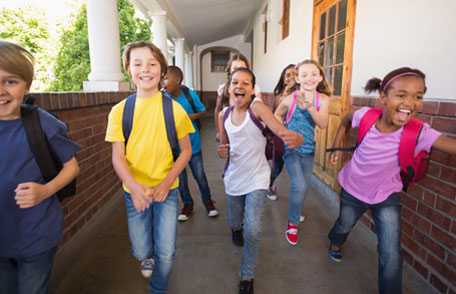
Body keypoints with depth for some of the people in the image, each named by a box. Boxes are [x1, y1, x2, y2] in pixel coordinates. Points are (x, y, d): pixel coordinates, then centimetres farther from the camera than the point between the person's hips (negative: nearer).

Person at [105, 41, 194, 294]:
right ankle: (148, 257, 52)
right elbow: (117, 156, -6)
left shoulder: (174, 109, -9)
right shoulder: (119, 110, -7)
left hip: (166, 189, -1)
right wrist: (134, 186, -24)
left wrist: (165, 184, -13)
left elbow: (186, 151, -3)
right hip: (134, 191, 1)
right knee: (141, 251, 13)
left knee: (166, 253, 3)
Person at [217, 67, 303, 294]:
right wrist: (222, 152, -14)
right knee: (235, 223, 21)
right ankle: (237, 228, 61)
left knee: (252, 231, -11)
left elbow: (282, 131, -31)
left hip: (257, 178, -4)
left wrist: (295, 138, -54)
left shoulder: (257, 108, -18)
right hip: (234, 178, 4)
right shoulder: (223, 115, -4)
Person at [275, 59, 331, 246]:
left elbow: (323, 124, -19)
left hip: (308, 149, 4)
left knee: (304, 186, 16)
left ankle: (295, 211, 45)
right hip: (291, 147, -3)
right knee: (299, 185, -16)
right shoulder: (290, 98, -14)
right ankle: (293, 223, 5)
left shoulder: (323, 99, -8)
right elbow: (277, 115, 4)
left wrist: (309, 106, -31)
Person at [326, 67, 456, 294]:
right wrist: (337, 146, -3)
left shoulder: (418, 132, -27)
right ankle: (335, 242, 63)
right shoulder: (365, 116, -24)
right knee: (345, 225, 27)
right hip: (353, 189, 1)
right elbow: (346, 121, -1)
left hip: (386, 195, -1)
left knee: (391, 256, -1)